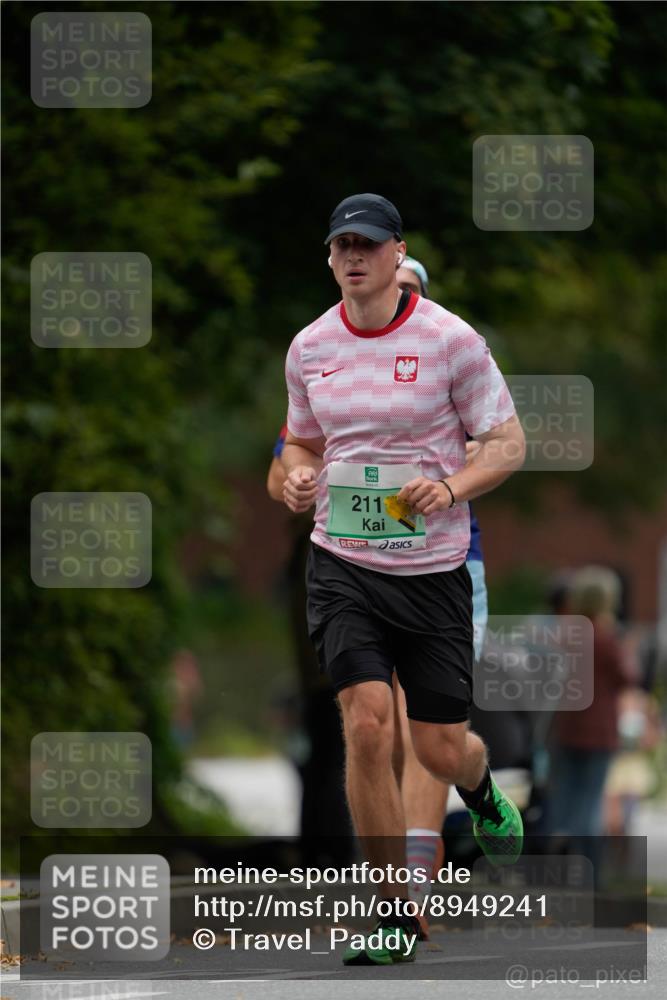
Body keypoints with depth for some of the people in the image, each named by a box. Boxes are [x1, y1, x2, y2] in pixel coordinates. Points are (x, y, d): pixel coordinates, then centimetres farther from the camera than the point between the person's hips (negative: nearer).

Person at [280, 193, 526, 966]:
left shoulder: (450, 339, -8)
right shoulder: (309, 348, 3)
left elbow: (508, 443, -3)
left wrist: (452, 486, -22)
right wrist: (298, 478, -4)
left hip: (433, 570, -2)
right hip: (342, 566, 2)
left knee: (442, 751, 3)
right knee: (367, 724, -16)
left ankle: (483, 796, 44)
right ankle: (394, 913, -5)